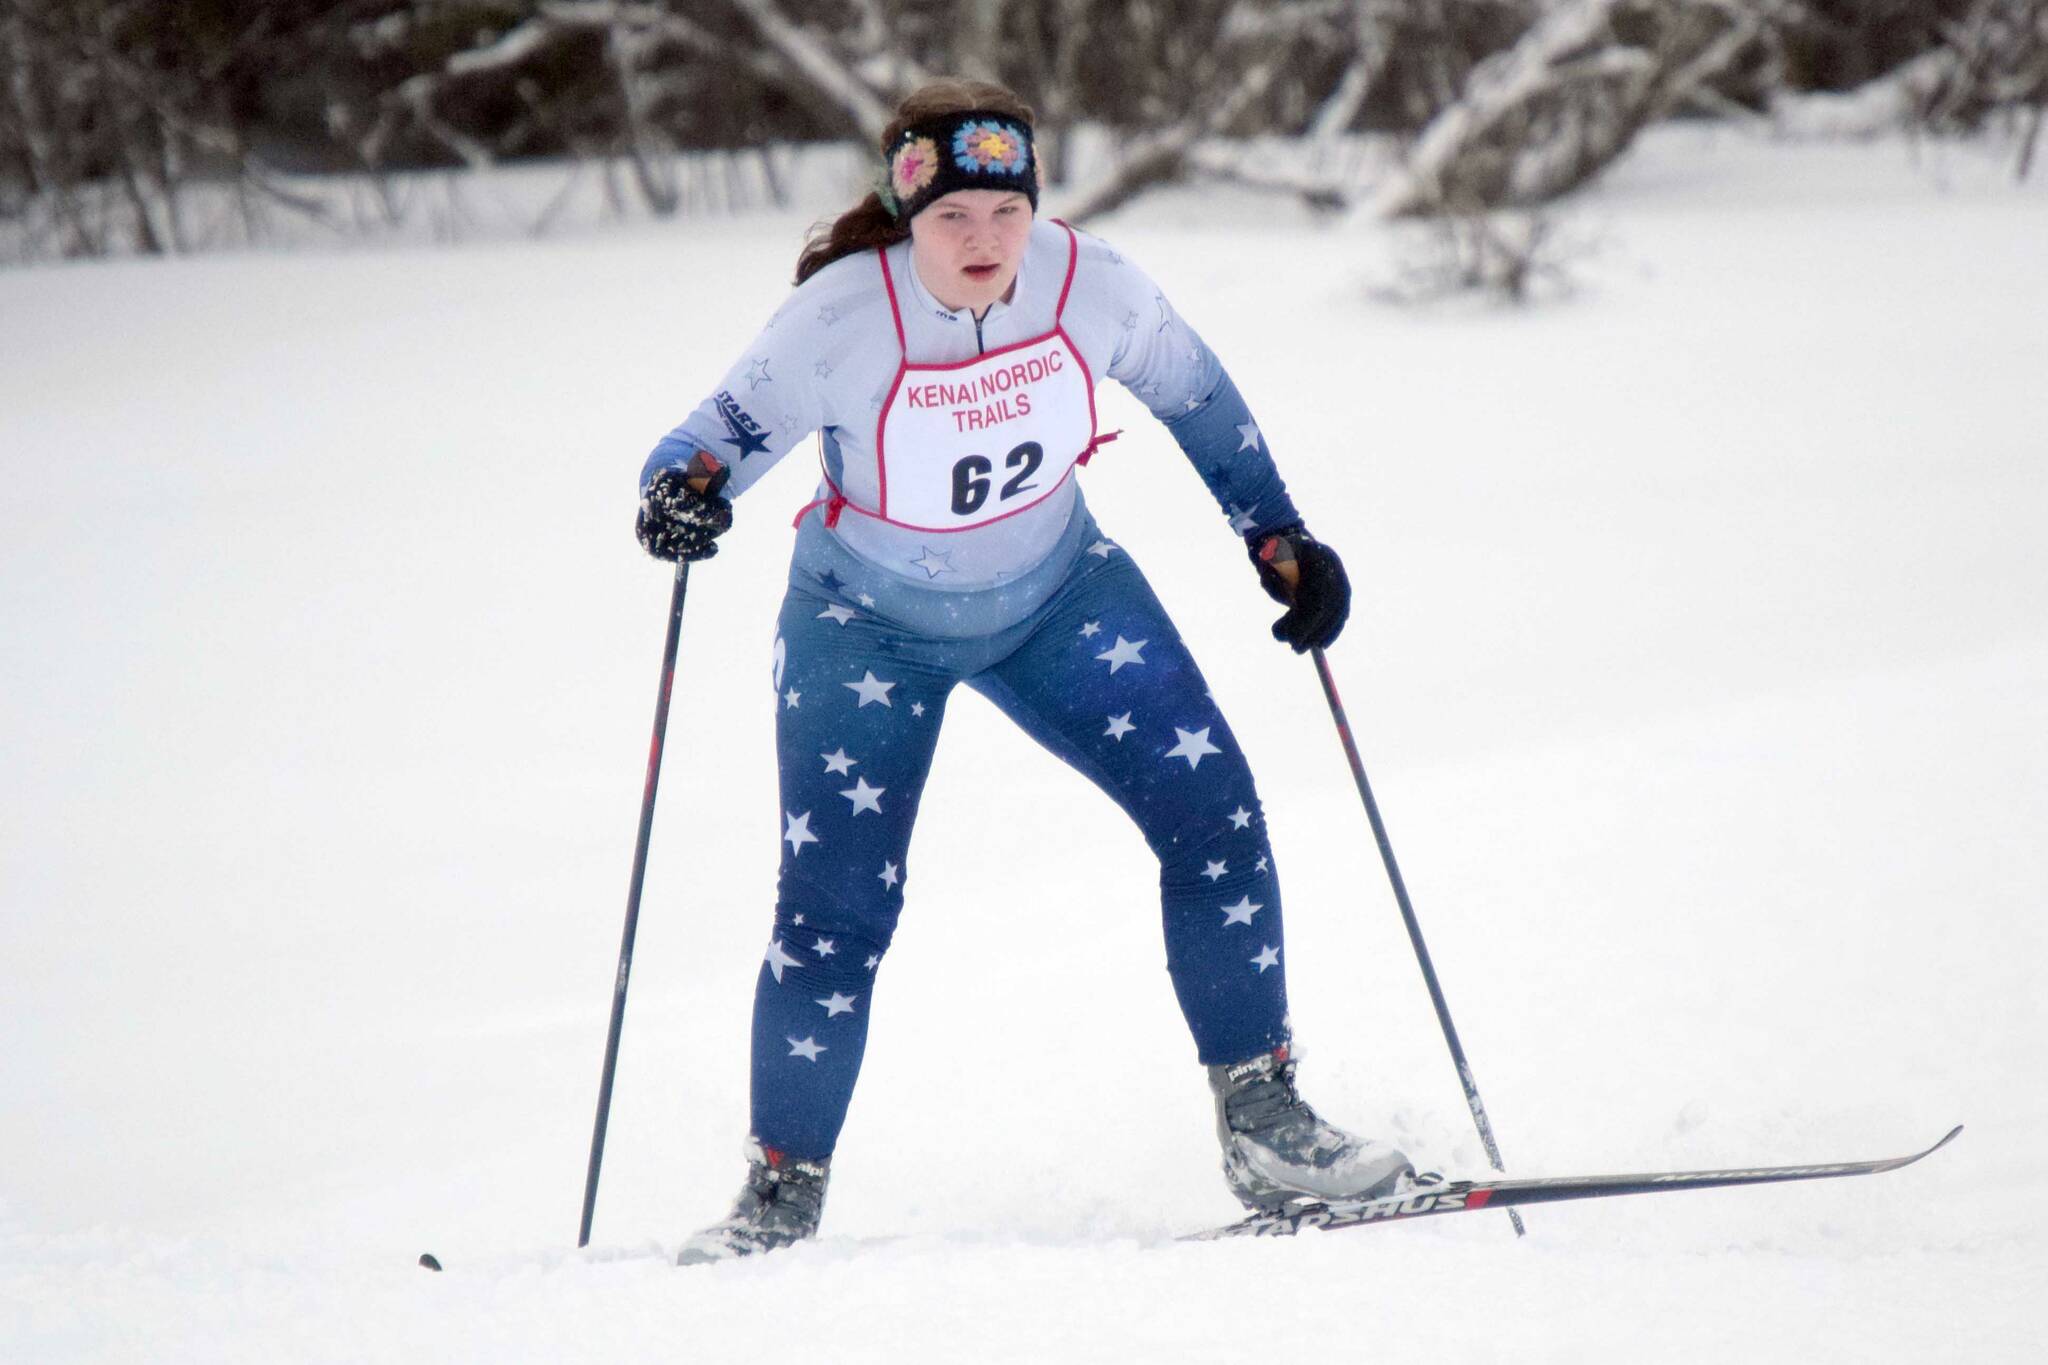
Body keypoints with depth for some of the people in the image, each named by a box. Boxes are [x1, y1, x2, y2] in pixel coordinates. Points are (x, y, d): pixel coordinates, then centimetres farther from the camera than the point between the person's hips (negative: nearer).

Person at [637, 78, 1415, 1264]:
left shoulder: (1092, 286, -20)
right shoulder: (839, 321, -29)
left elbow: (1194, 394, -1)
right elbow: (732, 423, -18)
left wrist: (1277, 535, -2)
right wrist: (688, 487, -41)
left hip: (1055, 595, 3)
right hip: (868, 627, -3)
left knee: (1211, 809, -11)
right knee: (836, 908, -9)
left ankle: (1262, 1122, 1)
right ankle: (784, 1195, 8)